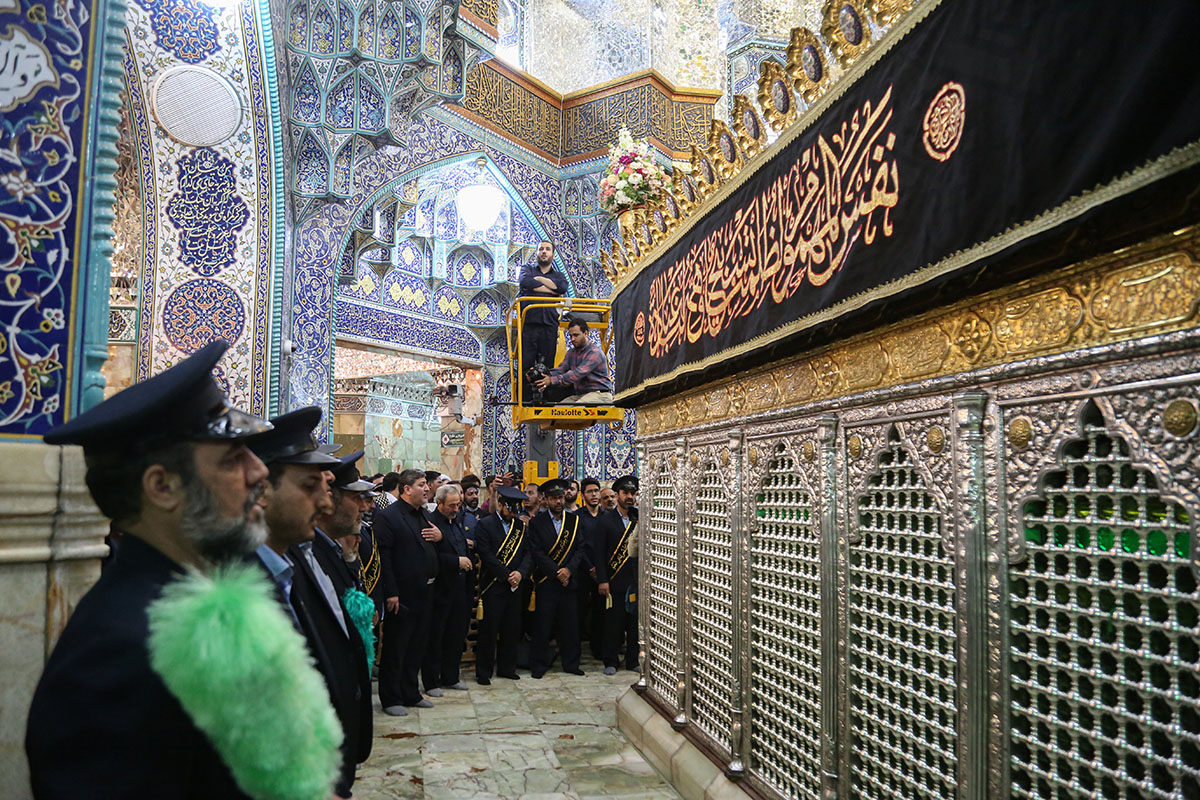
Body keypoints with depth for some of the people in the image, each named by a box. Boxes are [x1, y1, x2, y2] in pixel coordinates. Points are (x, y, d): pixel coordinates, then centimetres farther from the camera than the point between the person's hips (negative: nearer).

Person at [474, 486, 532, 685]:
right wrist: (507, 575, -15)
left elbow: (528, 553, 7)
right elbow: (487, 556, -13)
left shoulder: (520, 526, 11)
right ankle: (483, 672, 13)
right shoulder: (485, 525, -6)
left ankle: (506, 668, 24)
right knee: (489, 631, 2)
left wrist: (520, 573, -11)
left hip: (514, 586, 5)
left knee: (512, 630, 11)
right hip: (493, 586, -5)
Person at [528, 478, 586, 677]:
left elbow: (580, 549, 3)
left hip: (569, 580, 3)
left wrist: (569, 569, -11)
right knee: (542, 625, 2)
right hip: (546, 583, -3)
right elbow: (537, 553, -7)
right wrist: (557, 573, -13)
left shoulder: (574, 520, 8)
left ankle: (571, 663, 20)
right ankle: (539, 664, 14)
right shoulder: (537, 522, -1)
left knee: (570, 624, 7)